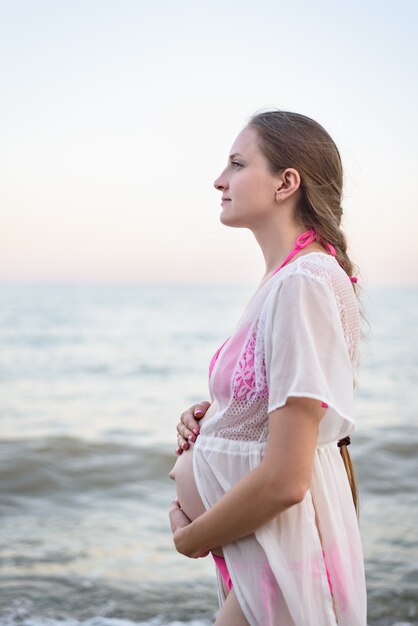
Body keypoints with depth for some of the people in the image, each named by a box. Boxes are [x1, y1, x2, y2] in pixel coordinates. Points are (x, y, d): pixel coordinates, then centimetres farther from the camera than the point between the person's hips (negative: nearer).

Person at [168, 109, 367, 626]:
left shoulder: (303, 283, -22)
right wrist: (211, 414, 3)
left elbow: (284, 479, -26)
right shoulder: (286, 276, 8)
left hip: (284, 558, -9)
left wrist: (191, 538, -11)